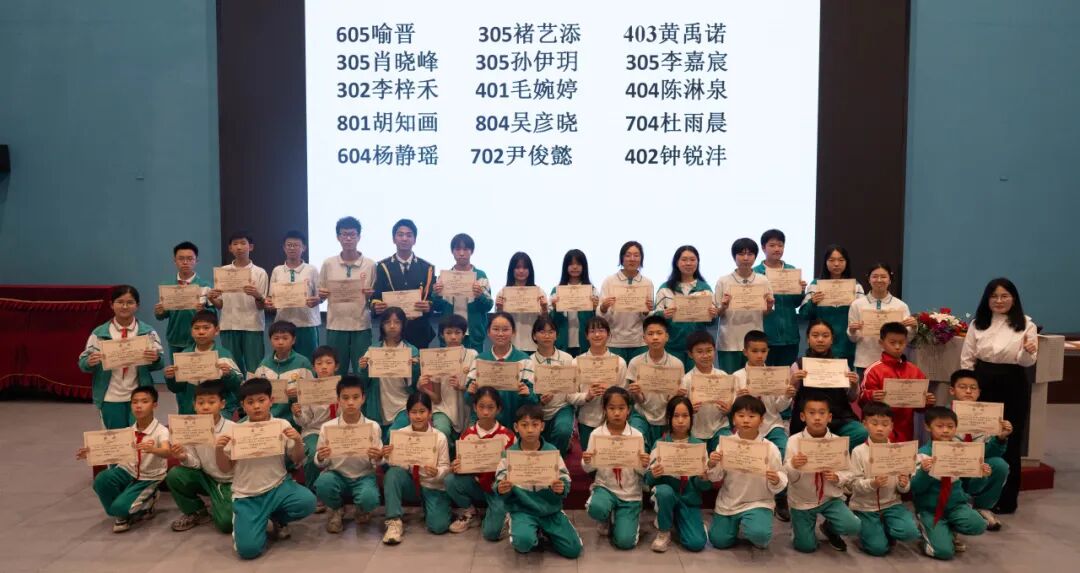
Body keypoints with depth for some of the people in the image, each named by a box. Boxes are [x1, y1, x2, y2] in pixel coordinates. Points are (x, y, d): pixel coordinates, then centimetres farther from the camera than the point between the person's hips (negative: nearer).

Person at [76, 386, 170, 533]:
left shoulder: (161, 431, -18)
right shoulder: (128, 432, 0)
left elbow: (167, 452, -36)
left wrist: (152, 449, -58)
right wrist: (93, 453, -20)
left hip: (148, 479, -5)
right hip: (128, 472, 5)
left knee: (120, 506, -25)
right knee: (101, 479, -24)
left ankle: (146, 502, 11)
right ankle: (121, 515, 2)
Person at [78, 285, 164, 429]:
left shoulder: (147, 332, 0)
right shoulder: (99, 333, 0)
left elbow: (159, 363, -2)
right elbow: (83, 363, 0)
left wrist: (155, 359, -25)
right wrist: (90, 362, -23)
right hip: (110, 399, 0)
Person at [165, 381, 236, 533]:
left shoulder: (233, 429, -17)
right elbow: (196, 464, -6)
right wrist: (184, 458, -27)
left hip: (228, 483, -4)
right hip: (207, 478, 4)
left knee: (226, 522, -24)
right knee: (174, 475, -20)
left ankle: (216, 507, 16)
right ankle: (196, 512, 5)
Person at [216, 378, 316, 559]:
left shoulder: (282, 425, -3)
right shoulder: (236, 430, -2)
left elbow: (297, 461, 3)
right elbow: (225, 468, 3)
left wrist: (298, 441, -17)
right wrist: (218, 449, -15)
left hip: (278, 486, 2)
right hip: (247, 495, -1)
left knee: (307, 501, -28)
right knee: (248, 549, -21)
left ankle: (277, 519, 6)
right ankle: (258, 522, 16)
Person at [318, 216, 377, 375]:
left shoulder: (370, 265, 2)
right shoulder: (328, 264, 4)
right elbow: (320, 297, 10)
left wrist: (371, 295, -13)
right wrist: (321, 296, -11)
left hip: (361, 326, -1)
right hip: (335, 326, 1)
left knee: (362, 372, 4)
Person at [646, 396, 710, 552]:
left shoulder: (699, 445, -1)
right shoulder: (660, 443, -4)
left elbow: (703, 486, 0)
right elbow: (648, 480, -4)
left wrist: (704, 478, -23)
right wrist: (654, 475, -27)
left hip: (689, 499, 0)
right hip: (666, 495, 0)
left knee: (696, 543, -21)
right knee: (664, 491, -34)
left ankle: (678, 522, 13)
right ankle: (663, 532, -7)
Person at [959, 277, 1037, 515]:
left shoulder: (1025, 324, -2)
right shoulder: (978, 324, 5)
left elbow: (1028, 361, -10)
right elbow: (967, 358, 7)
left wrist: (1028, 351, -33)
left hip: (1013, 387, -2)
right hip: (983, 385, 2)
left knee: (1009, 443, 4)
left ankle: (1006, 500, 16)